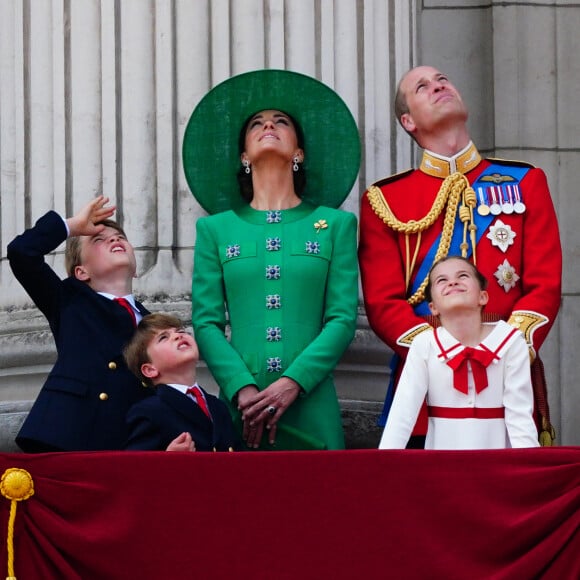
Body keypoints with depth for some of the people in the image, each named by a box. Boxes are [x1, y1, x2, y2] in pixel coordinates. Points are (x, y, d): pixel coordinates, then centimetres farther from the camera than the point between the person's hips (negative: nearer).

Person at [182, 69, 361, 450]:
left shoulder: (335, 225, 11)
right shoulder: (215, 229, 12)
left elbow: (343, 318, 1)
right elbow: (207, 322, 3)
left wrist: (292, 383, -13)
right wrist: (242, 388, -13)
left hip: (310, 407, 0)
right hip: (240, 406, 0)